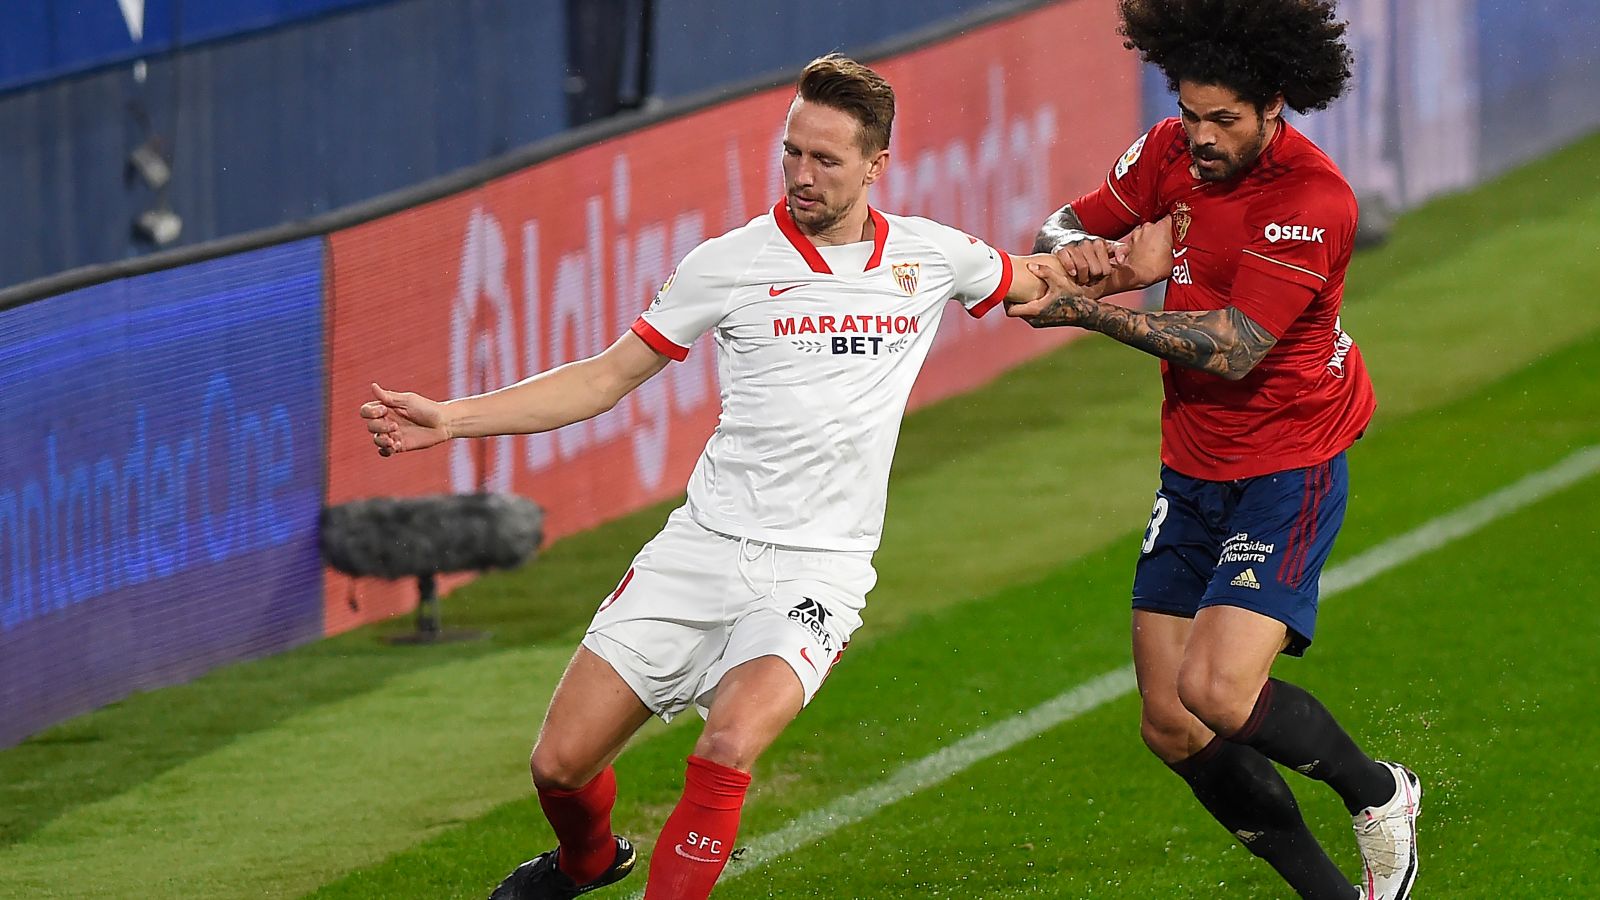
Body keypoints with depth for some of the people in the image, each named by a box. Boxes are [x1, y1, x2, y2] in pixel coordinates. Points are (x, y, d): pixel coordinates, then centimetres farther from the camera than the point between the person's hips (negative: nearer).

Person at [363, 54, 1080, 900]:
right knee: (560, 763, -2)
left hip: (815, 573, -1)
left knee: (730, 744, -30)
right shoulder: (727, 264, -1)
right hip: (702, 547, 1)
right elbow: (607, 377, 5)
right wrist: (450, 418, -2)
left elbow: (1038, 285, 27)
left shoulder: (931, 255, 4)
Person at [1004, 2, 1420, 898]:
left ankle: (1378, 792, 5)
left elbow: (1232, 350, -25)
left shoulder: (1313, 201, -21)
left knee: (1218, 692, -23)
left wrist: (1088, 310, -23)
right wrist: (1081, 250, -12)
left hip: (1287, 470, -7)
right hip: (1193, 471, 7)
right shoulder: (1175, 151, 0)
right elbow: (1067, 226, 13)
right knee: (1171, 728, 1)